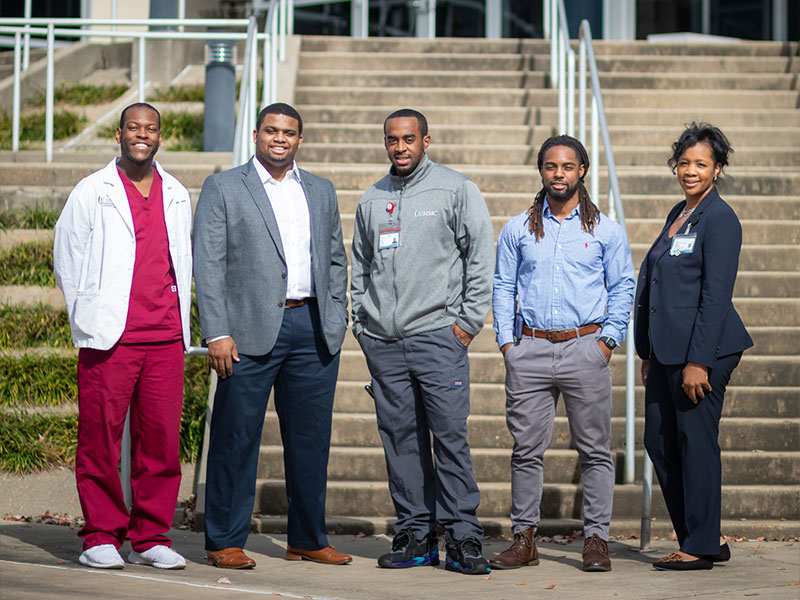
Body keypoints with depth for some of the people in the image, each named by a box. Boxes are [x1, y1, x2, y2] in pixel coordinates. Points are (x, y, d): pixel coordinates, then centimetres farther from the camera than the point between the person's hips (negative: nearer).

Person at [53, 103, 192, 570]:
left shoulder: (177, 196, 14)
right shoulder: (92, 192, 3)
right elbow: (67, 260, 6)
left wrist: (180, 322, 13)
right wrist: (89, 318, 2)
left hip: (165, 339, 3)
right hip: (109, 338, -3)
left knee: (162, 439, 2)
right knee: (101, 438, -3)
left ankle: (150, 538, 10)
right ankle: (101, 538, 7)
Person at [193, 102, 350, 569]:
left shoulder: (321, 192, 16)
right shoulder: (223, 189, 2)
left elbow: (336, 260, 19)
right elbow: (208, 265, -3)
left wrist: (336, 323, 9)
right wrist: (218, 333, -11)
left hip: (313, 331, 4)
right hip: (251, 332, -4)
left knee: (311, 438, 8)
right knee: (237, 439, -2)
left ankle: (309, 540, 19)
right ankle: (225, 542, 6)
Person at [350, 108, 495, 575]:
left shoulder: (456, 189, 2)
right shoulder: (372, 199, 15)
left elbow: (481, 257, -1)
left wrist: (468, 322, -6)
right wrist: (361, 322, 12)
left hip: (436, 334, -4)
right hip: (382, 341, 5)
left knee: (450, 436, -8)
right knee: (400, 439, 5)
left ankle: (463, 536, -4)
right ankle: (416, 534, 11)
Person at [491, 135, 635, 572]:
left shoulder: (606, 231, 7)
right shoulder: (517, 230, 11)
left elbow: (622, 288, 7)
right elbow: (503, 287, 12)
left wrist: (608, 340, -3)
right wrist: (506, 341, 2)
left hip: (585, 347, -1)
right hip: (529, 350, 1)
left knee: (594, 449, 0)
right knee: (527, 448, 2)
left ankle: (596, 539, 5)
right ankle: (524, 539, 8)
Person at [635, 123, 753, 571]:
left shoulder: (720, 219, -10)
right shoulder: (678, 214, 16)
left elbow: (716, 296, -16)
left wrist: (698, 361, -20)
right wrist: (649, 353, 18)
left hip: (703, 349, -9)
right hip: (666, 350, 9)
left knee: (696, 443, -2)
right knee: (659, 442, 10)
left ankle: (700, 547, 7)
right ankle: (708, 537, 20)